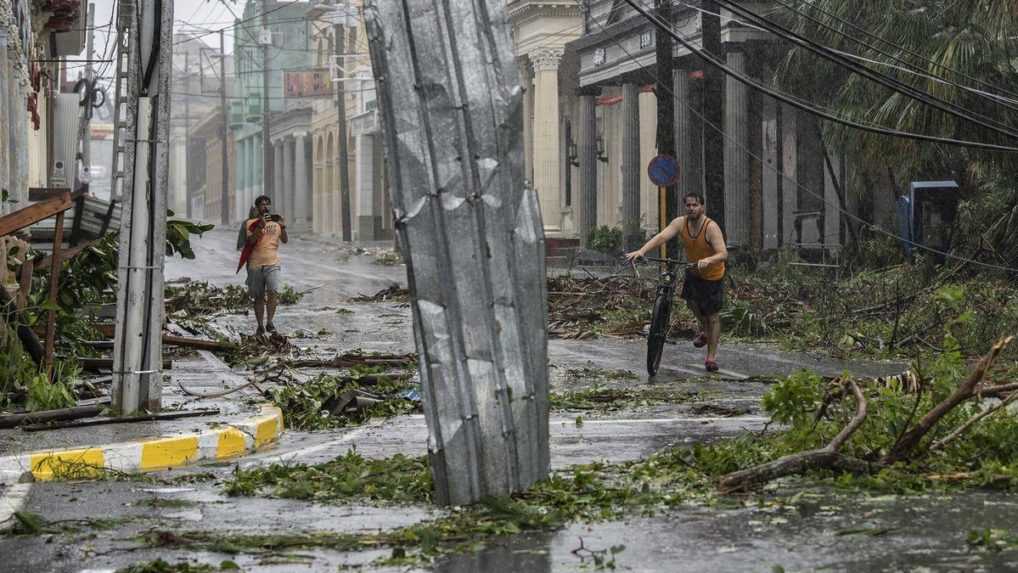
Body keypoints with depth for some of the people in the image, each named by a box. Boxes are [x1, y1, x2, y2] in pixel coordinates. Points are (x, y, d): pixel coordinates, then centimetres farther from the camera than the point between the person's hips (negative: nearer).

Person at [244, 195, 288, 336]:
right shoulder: (251, 223, 2)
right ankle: (260, 326, 13)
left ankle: (270, 322, -8)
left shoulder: (276, 221, 10)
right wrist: (261, 227, -22)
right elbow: (250, 241, -11)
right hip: (255, 265, 0)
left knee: (272, 292, -19)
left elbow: (285, 240, 5)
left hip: (272, 263, 1)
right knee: (258, 297, 5)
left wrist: (283, 228, -13)